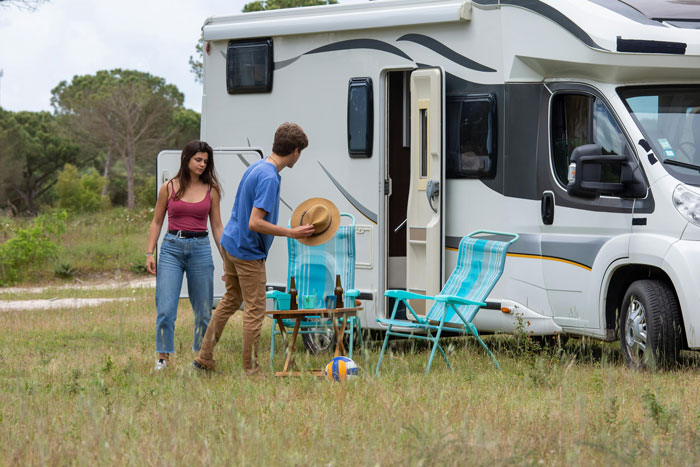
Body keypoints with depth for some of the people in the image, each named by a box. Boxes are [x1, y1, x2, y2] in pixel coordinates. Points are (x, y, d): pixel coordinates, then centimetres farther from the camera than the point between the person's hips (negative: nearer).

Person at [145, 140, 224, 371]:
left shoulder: (211, 190, 6)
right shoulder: (169, 188, 3)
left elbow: (217, 226, 10)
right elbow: (157, 222, 9)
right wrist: (149, 253, 1)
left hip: (200, 248, 1)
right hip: (172, 248, -1)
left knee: (203, 309, 5)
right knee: (166, 308, -9)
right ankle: (162, 356, -1)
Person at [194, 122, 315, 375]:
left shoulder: (257, 167, 6)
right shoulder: (269, 178, -24)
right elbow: (255, 223, -29)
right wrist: (291, 233, -22)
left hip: (230, 243, 10)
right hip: (249, 252, -10)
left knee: (231, 301, 21)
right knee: (255, 311, 0)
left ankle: (204, 357, 25)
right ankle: (251, 371, 5)